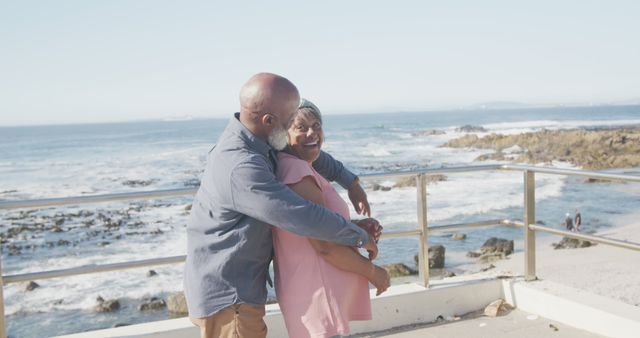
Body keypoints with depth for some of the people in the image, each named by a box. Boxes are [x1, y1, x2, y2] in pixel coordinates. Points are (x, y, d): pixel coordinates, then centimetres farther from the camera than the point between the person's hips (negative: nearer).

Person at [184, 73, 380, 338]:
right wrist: (361, 237, -16)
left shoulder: (247, 138, -1)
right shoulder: (241, 168, -31)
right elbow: (304, 217, -30)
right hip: (226, 296, -10)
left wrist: (349, 180, 9)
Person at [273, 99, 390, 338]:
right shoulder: (297, 171, -20)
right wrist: (373, 271, -9)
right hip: (314, 295, -11)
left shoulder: (300, 168, 13)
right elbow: (325, 245, -22)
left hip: (315, 292, 11)